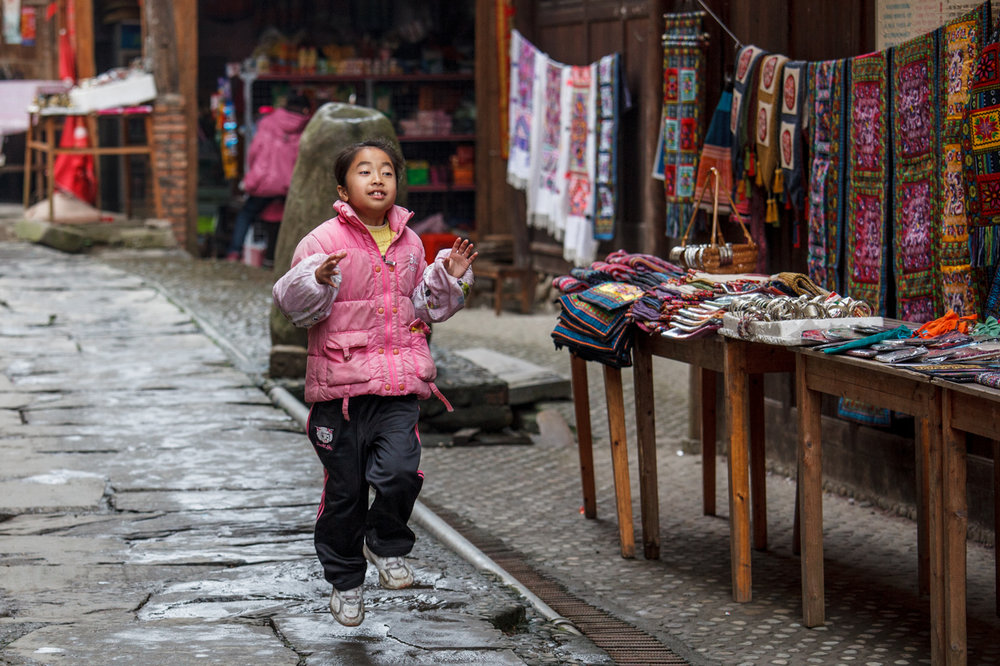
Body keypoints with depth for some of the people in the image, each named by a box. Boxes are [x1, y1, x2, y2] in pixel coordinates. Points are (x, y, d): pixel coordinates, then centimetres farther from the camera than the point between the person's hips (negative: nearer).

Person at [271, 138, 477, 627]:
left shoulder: (409, 243, 10)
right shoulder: (324, 241, -6)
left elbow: (423, 306, 20)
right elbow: (296, 307, -8)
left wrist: (448, 278, 4)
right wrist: (316, 282, -27)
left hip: (398, 385, 3)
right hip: (340, 385, -2)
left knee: (399, 472, -17)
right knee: (344, 489, 7)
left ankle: (387, 545, 12)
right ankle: (344, 581, 25)